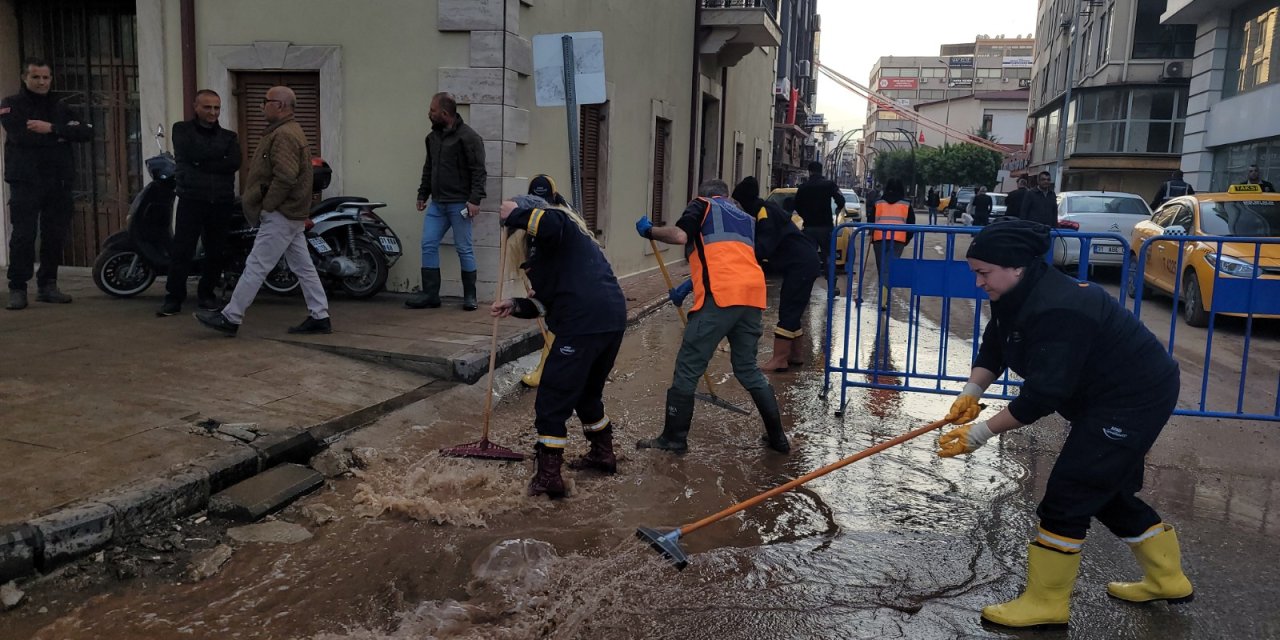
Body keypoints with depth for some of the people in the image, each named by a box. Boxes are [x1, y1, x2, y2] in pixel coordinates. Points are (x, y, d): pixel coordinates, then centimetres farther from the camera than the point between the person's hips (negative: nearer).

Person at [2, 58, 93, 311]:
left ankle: (47, 285, 14)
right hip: (25, 181, -4)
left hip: (59, 181, 4)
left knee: (55, 235, 5)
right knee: (23, 236, -5)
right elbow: (21, 136, -15)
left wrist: (52, 129, -15)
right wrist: (62, 135, -8)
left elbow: (87, 132, -2)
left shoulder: (60, 107, 14)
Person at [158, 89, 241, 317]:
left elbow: (234, 163, -6)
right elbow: (188, 154, -10)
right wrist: (219, 154, -7)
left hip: (221, 201, 2)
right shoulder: (182, 130, 9)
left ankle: (206, 294, 21)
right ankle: (173, 298, 1)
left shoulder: (229, 136, 13)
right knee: (181, 250, -5)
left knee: (215, 251, 6)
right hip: (191, 198, -2)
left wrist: (201, 163, -11)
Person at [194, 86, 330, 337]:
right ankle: (319, 317, 13)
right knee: (303, 267, 10)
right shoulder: (289, 130, 18)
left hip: (280, 215, -11)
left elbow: (285, 177, -27)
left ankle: (230, 318, 2)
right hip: (293, 214, 11)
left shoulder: (284, 135, -16)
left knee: (256, 267, -4)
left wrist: (266, 206, -17)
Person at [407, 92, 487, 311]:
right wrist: (422, 194, 21)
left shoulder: (468, 136, -9)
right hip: (437, 203, 7)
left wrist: (475, 199, -20)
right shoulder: (433, 137, 14)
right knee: (428, 246, 3)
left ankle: (470, 296, 11)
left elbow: (478, 171, -13)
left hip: (459, 204, -7)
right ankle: (430, 295, 9)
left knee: (464, 249, 0)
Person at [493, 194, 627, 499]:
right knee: (587, 393, 28)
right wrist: (515, 305, 15)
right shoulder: (553, 245, 29)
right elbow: (548, 299, 26)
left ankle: (548, 478, 4)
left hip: (584, 325, -10)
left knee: (552, 402, 0)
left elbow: (551, 223, -25)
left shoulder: (558, 222, 3)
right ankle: (603, 454, 41)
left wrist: (514, 215, -11)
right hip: (612, 319, 10)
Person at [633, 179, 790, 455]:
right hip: (752, 294, 7)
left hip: (721, 296, -6)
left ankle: (674, 437, 7)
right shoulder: (744, 217, 32)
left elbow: (680, 236, -6)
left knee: (688, 366, 3)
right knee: (747, 367, 19)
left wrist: (649, 231, 11)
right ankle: (777, 436, 22)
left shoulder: (701, 205, 13)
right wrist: (693, 284, 40)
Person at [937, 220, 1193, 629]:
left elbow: (1043, 393, -33)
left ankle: (1046, 603, 4)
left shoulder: (1057, 310, -31)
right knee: (1110, 493, 21)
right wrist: (973, 390, -14)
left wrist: (983, 432, -29)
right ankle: (1167, 580, 39)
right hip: (1125, 394, 11)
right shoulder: (1018, 296, 1)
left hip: (1134, 400, -11)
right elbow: (993, 348, 4)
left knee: (1068, 496, -8)